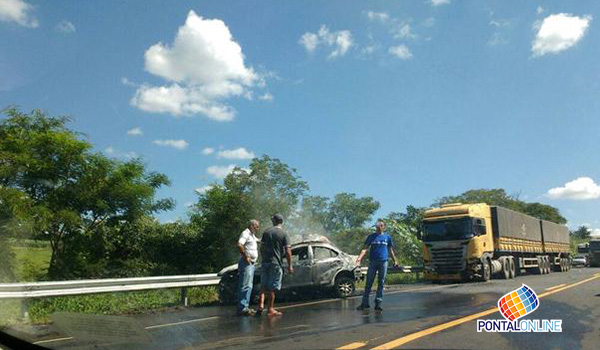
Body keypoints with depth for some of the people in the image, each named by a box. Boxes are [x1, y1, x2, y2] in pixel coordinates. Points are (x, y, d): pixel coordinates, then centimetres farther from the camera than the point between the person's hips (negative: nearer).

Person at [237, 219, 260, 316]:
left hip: (251, 263, 10)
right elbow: (239, 245, -26)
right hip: (246, 263, -10)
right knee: (246, 285, -12)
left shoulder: (252, 235, 20)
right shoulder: (245, 233, -11)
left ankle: (245, 306, 18)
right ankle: (242, 307, -12)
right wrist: (245, 256, -22)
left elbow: (258, 241, 39)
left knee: (249, 286, 12)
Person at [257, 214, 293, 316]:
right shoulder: (283, 234, -4)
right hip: (276, 263, -3)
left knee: (263, 285, 13)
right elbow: (288, 251, -8)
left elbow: (261, 247, 8)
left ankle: (261, 304, 1)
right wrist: (290, 265, -3)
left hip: (265, 262, 3)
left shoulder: (266, 232, 7)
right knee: (272, 287, 2)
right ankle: (270, 309, 5)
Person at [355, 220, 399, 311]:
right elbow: (365, 248, -2)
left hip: (383, 262, 1)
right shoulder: (371, 237, 5)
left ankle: (378, 303, 10)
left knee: (381, 283, 4)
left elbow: (390, 250, 17)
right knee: (369, 283, 0)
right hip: (373, 262, -1)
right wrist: (359, 258, -15)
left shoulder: (387, 237, 10)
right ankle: (365, 303, 5)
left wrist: (395, 260, 13)